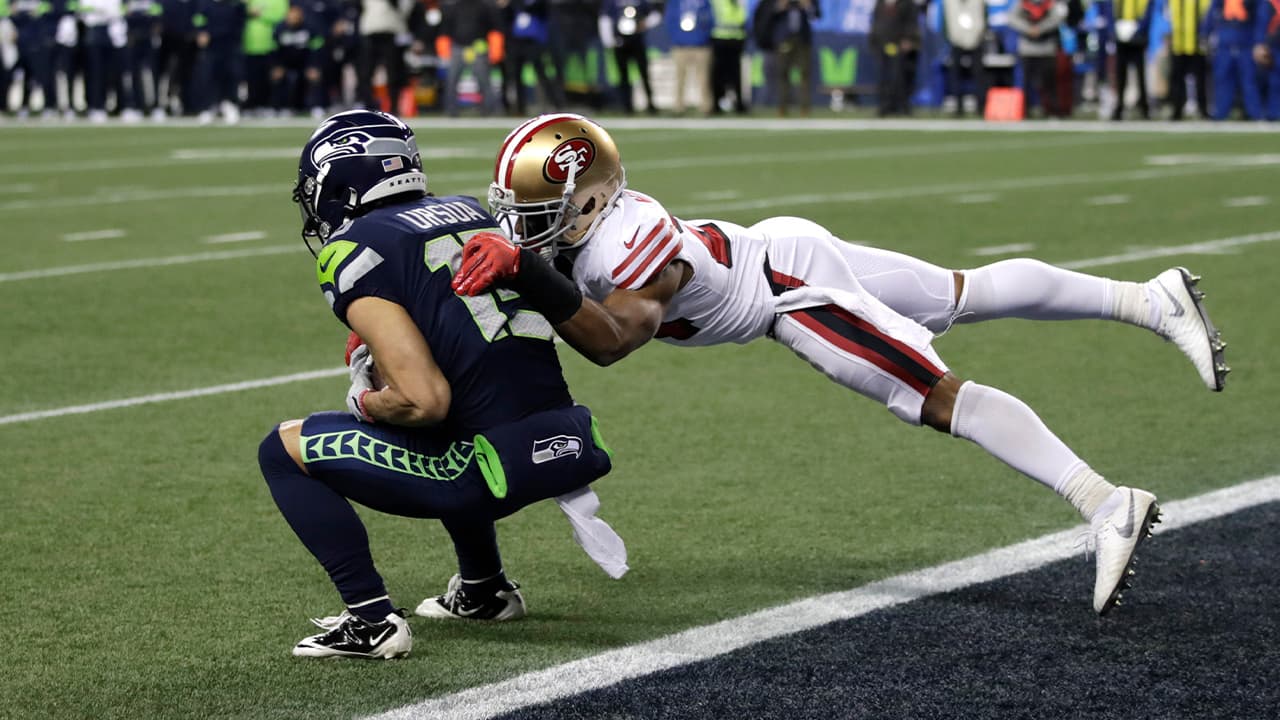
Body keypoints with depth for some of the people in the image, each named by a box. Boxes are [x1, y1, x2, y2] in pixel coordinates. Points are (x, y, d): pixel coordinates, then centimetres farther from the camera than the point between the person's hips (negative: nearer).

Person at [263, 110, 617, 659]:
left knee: (284, 452, 5)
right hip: (570, 445, 8)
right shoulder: (471, 212, 16)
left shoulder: (355, 253, -6)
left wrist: (367, 403, 6)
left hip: (501, 465, -8)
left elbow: (424, 401, -13)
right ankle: (483, 589, 39)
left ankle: (371, 621, -1)